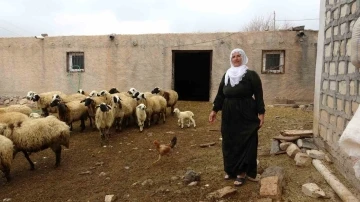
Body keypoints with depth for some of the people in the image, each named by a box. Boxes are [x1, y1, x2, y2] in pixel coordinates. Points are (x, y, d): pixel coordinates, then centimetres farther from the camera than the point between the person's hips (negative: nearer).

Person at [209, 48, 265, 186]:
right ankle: (231, 170, 23)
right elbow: (220, 94, 12)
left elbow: (258, 95, -7)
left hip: (246, 114, -5)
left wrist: (261, 113, -13)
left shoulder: (251, 75, -4)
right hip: (229, 115, 5)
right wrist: (214, 110, 7)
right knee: (229, 142, 10)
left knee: (245, 143, -1)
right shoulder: (226, 75, 11)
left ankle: (242, 172, 8)